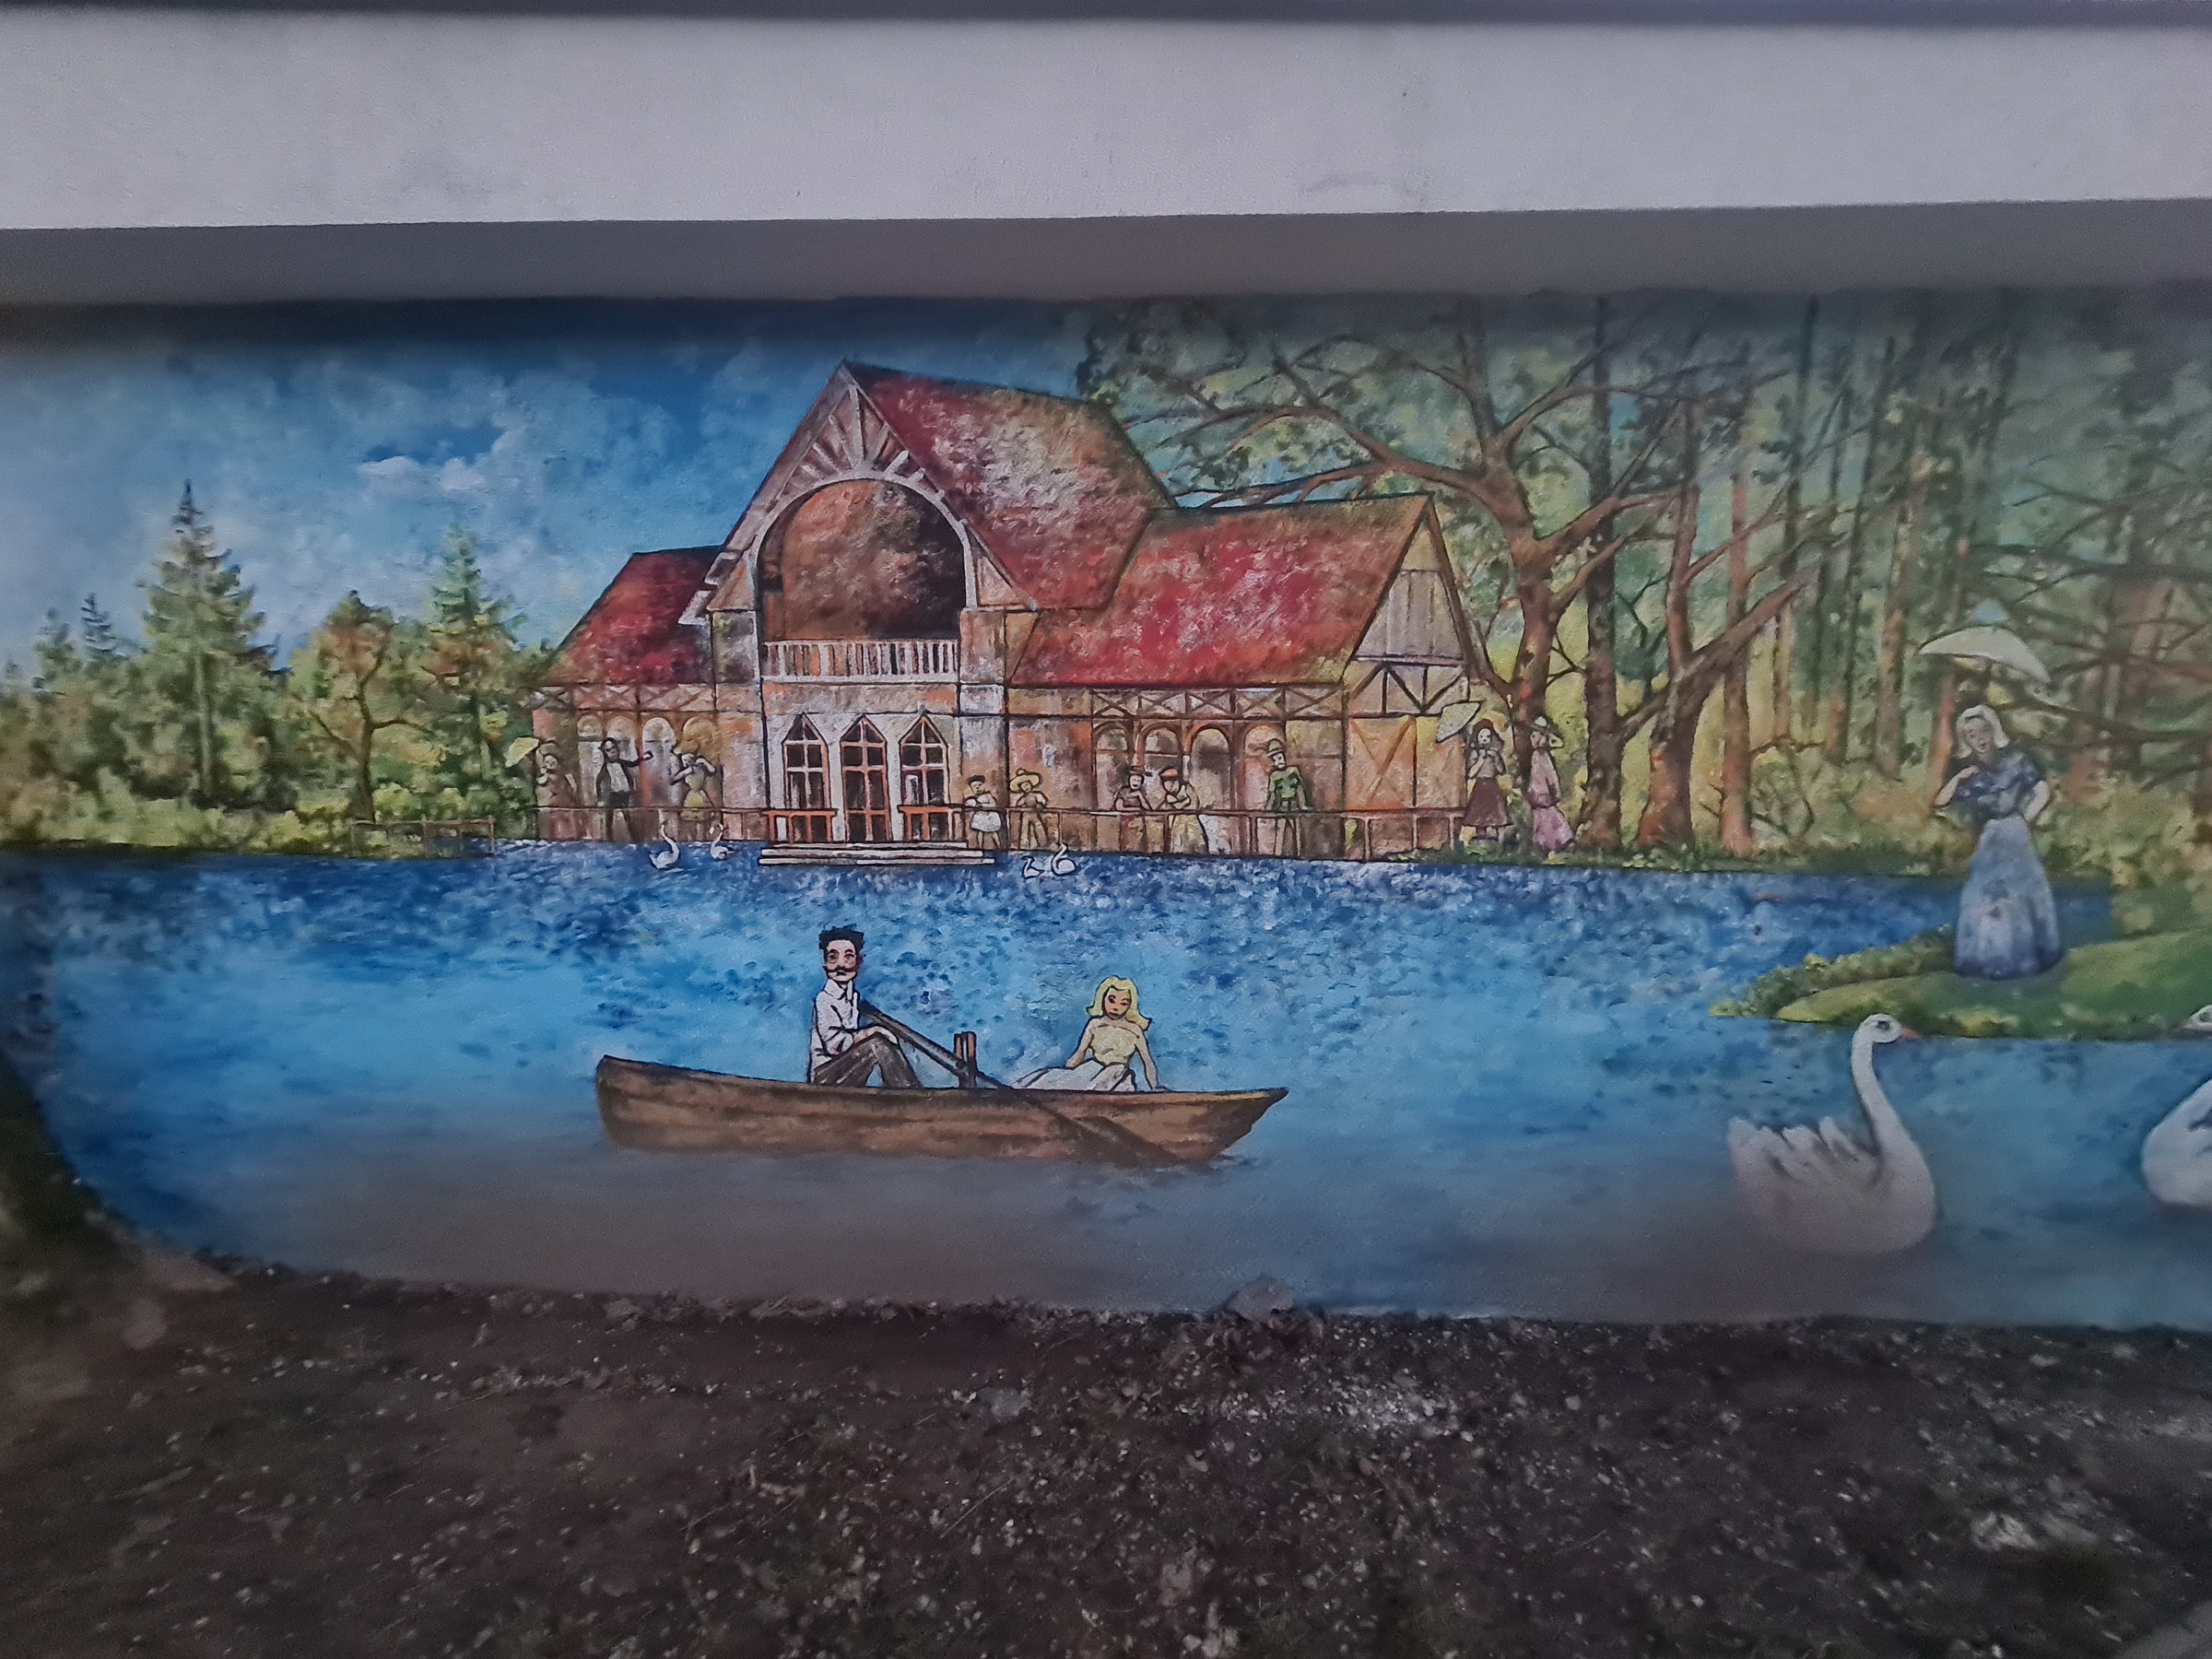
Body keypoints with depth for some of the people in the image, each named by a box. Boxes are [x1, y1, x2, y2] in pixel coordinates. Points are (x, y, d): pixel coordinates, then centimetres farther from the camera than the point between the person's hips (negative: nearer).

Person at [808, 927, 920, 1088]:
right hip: (824, 1076, -7)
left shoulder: (854, 996, 11)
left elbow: (853, 1036, 11)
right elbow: (834, 1044, -20)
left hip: (847, 1071, 7)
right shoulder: (824, 999, -13)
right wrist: (872, 1031, -15)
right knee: (877, 1045, -24)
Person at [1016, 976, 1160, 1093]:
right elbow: (1080, 1054, 13)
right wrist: (1066, 1071, 4)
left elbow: (1148, 1063, 5)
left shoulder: (1134, 1031, 1)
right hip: (1090, 1071, 3)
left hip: (1117, 1077, -3)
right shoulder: (1095, 1025, 8)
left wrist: (1155, 1089, -1)